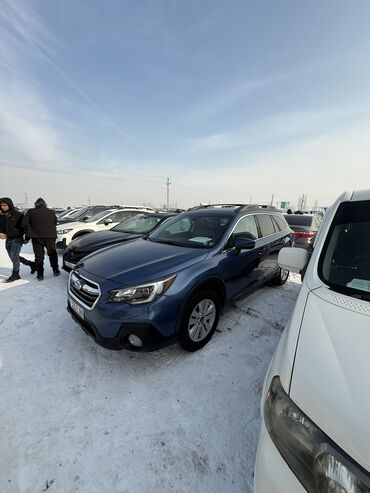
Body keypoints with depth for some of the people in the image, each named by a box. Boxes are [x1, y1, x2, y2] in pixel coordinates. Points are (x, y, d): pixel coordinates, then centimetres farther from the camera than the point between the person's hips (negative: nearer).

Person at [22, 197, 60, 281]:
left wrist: (29, 233, 10)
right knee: (52, 254, 16)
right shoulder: (51, 212, 4)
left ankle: (40, 274, 9)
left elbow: (24, 223, -3)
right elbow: (55, 223, 8)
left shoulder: (31, 212, -1)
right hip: (50, 236, 1)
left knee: (39, 256, 6)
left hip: (37, 237, -1)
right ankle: (56, 270, 22)